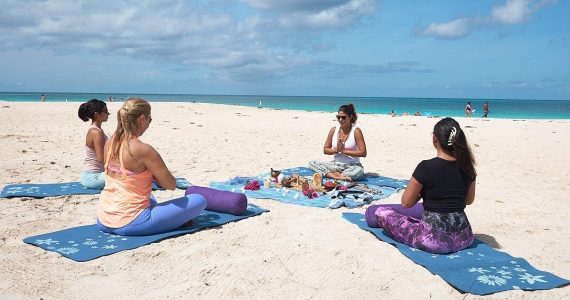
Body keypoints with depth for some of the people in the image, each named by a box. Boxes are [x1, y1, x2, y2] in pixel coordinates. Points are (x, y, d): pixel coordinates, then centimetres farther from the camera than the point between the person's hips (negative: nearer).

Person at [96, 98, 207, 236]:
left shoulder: (110, 143, 4)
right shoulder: (143, 150, -19)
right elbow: (171, 185, -11)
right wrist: (152, 173, 6)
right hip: (130, 224, -8)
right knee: (199, 200, -5)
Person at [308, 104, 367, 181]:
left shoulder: (356, 131, -8)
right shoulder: (334, 130, 2)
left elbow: (363, 153, -14)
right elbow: (325, 150, 9)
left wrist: (344, 151, -16)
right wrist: (336, 150, -11)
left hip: (352, 166, -4)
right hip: (336, 165, 4)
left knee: (359, 171, -39)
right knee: (312, 163, -15)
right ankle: (336, 176, -32)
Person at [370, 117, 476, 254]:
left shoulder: (426, 167, -17)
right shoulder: (467, 166, -1)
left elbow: (406, 203, -7)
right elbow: (469, 200, 14)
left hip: (435, 241, -6)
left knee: (381, 212, 5)